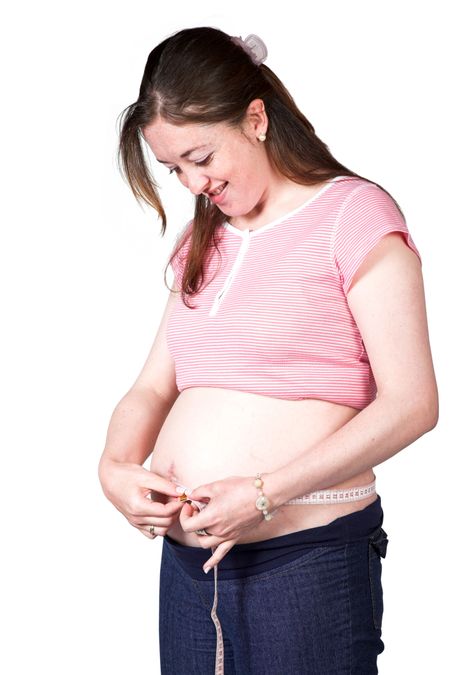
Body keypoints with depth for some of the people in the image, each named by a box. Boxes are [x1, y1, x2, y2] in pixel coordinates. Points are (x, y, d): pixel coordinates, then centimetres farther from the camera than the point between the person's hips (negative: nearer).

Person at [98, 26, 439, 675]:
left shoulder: (353, 212, -5)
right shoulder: (202, 240, 16)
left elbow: (411, 402, -13)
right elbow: (153, 388, 14)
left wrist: (265, 493, -18)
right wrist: (116, 468, -7)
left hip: (309, 554, -6)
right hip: (186, 556, 6)